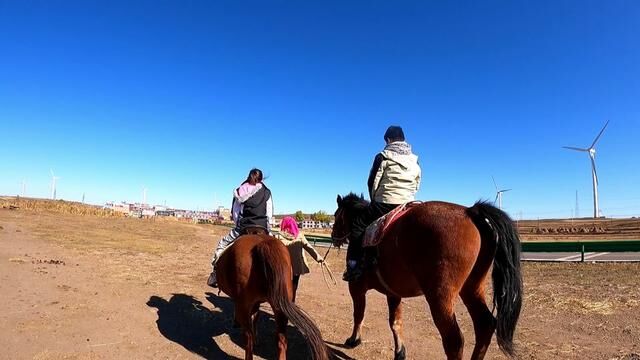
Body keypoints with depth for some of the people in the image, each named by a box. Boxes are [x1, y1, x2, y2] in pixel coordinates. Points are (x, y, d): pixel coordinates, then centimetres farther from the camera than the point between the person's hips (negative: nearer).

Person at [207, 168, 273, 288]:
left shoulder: (240, 191, 7)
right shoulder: (267, 192, 5)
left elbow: (234, 213, 7)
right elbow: (269, 214, 2)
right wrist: (266, 228, 11)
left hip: (243, 226, 0)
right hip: (262, 227, 0)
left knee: (222, 244, 19)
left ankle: (214, 274, 13)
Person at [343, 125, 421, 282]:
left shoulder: (383, 157, -3)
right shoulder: (415, 161, 12)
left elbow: (372, 182, 0)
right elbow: (416, 186, 15)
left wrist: (375, 200, 15)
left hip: (385, 204, -5)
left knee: (357, 226, 8)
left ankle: (354, 266, 0)